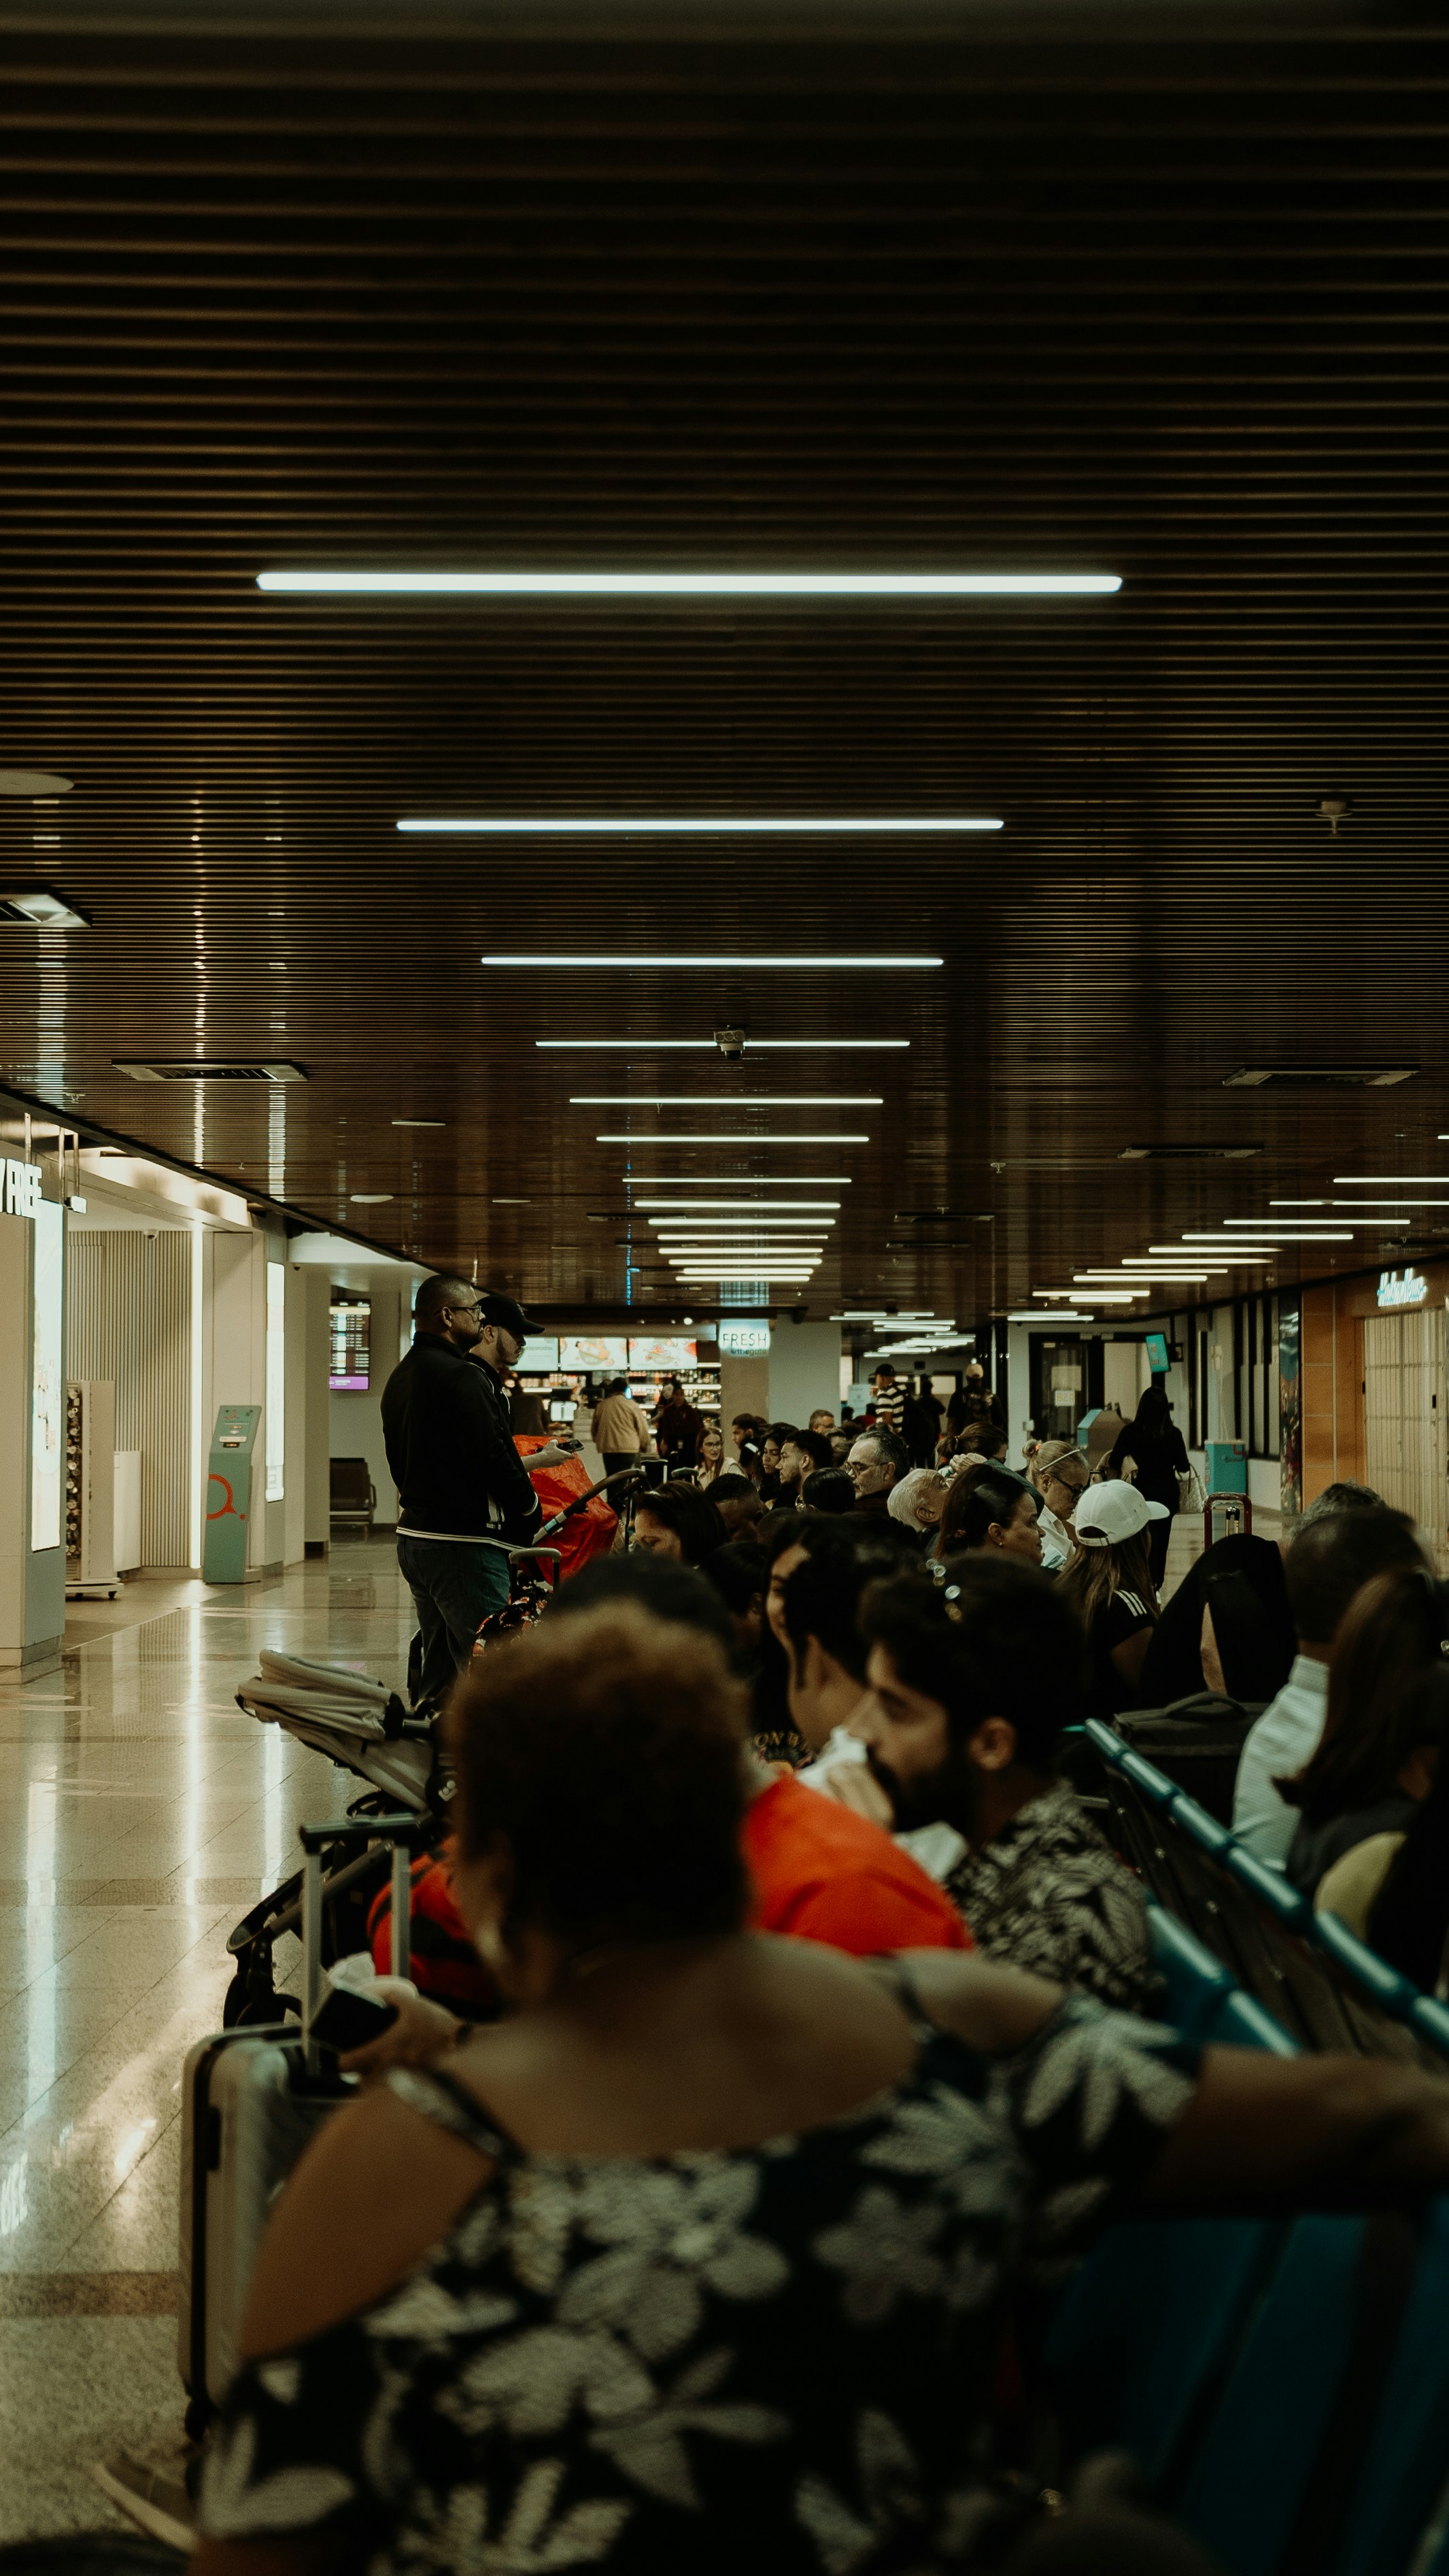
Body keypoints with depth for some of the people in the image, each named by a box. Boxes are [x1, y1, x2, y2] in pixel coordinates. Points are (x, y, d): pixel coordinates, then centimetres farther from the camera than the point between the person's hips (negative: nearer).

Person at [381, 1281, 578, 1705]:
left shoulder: (402, 1376, 16)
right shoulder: (461, 1377, -15)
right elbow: (492, 1460, -18)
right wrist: (532, 1511, -2)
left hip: (412, 1538, 10)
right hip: (462, 1546, -10)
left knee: (441, 1667, 16)